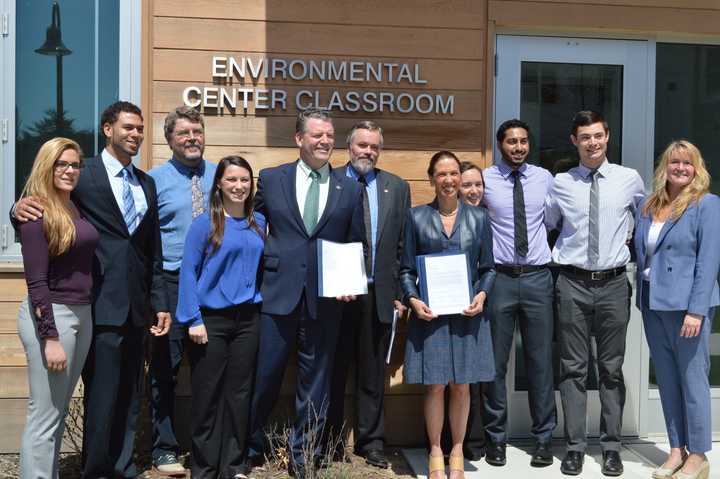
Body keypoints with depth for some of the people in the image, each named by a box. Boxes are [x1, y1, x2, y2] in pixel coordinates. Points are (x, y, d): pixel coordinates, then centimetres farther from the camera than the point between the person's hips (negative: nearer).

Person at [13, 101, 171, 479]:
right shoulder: (83, 174, -3)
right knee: (102, 394, 1)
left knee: (129, 394, 13)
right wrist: (21, 207, -29)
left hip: (135, 305, 6)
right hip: (101, 303, -6)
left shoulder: (146, 183, 14)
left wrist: (159, 303, 12)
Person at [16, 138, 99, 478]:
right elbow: (36, 282, -16)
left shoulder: (78, 209, 10)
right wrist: (50, 338, -19)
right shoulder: (36, 212, -12)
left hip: (83, 315, 8)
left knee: (59, 411, 17)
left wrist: (83, 316, 7)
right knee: (44, 416, 0)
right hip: (50, 316, -8)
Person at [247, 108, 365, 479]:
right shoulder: (271, 179, 4)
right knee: (265, 376, 7)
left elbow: (357, 247, 9)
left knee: (315, 382, 10)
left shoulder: (351, 189, 6)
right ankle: (250, 448, 30)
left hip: (326, 298, 1)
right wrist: (256, 269, 3)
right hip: (278, 293, -1)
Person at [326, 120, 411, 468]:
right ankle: (328, 445, 23)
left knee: (373, 375, 11)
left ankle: (370, 442, 25)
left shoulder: (397, 188, 8)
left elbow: (403, 245, 5)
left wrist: (401, 293, 1)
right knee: (332, 373, 9)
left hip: (379, 294, 2)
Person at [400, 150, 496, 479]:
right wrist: (413, 299, -12)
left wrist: (482, 294, -8)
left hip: (467, 313, 2)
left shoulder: (479, 218, 7)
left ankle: (457, 451, 24)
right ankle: (435, 452, 20)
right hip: (429, 313, -1)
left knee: (462, 386, 8)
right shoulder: (416, 217, 3)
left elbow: (488, 267, 9)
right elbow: (406, 269, 3)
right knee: (435, 385, 3)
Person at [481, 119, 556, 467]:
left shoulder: (544, 178, 6)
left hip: (537, 278, 2)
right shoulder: (484, 180, -1)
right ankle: (495, 437, 20)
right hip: (499, 278, -2)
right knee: (495, 361, 5)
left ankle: (543, 438, 21)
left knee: (540, 360, 7)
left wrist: (551, 251, 11)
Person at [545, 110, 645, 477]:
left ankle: (611, 446, 20)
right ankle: (575, 446, 15)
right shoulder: (561, 183, 2)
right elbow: (545, 224, 15)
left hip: (613, 284, 0)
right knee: (573, 368, 5)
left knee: (612, 368, 8)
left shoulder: (630, 179, 3)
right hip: (572, 284, 0)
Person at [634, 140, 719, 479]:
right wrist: (641, 298, 3)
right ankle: (677, 450, 22)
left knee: (692, 380, 1)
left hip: (687, 304, -6)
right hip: (653, 304, 6)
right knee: (666, 380, 11)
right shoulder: (649, 207, 12)